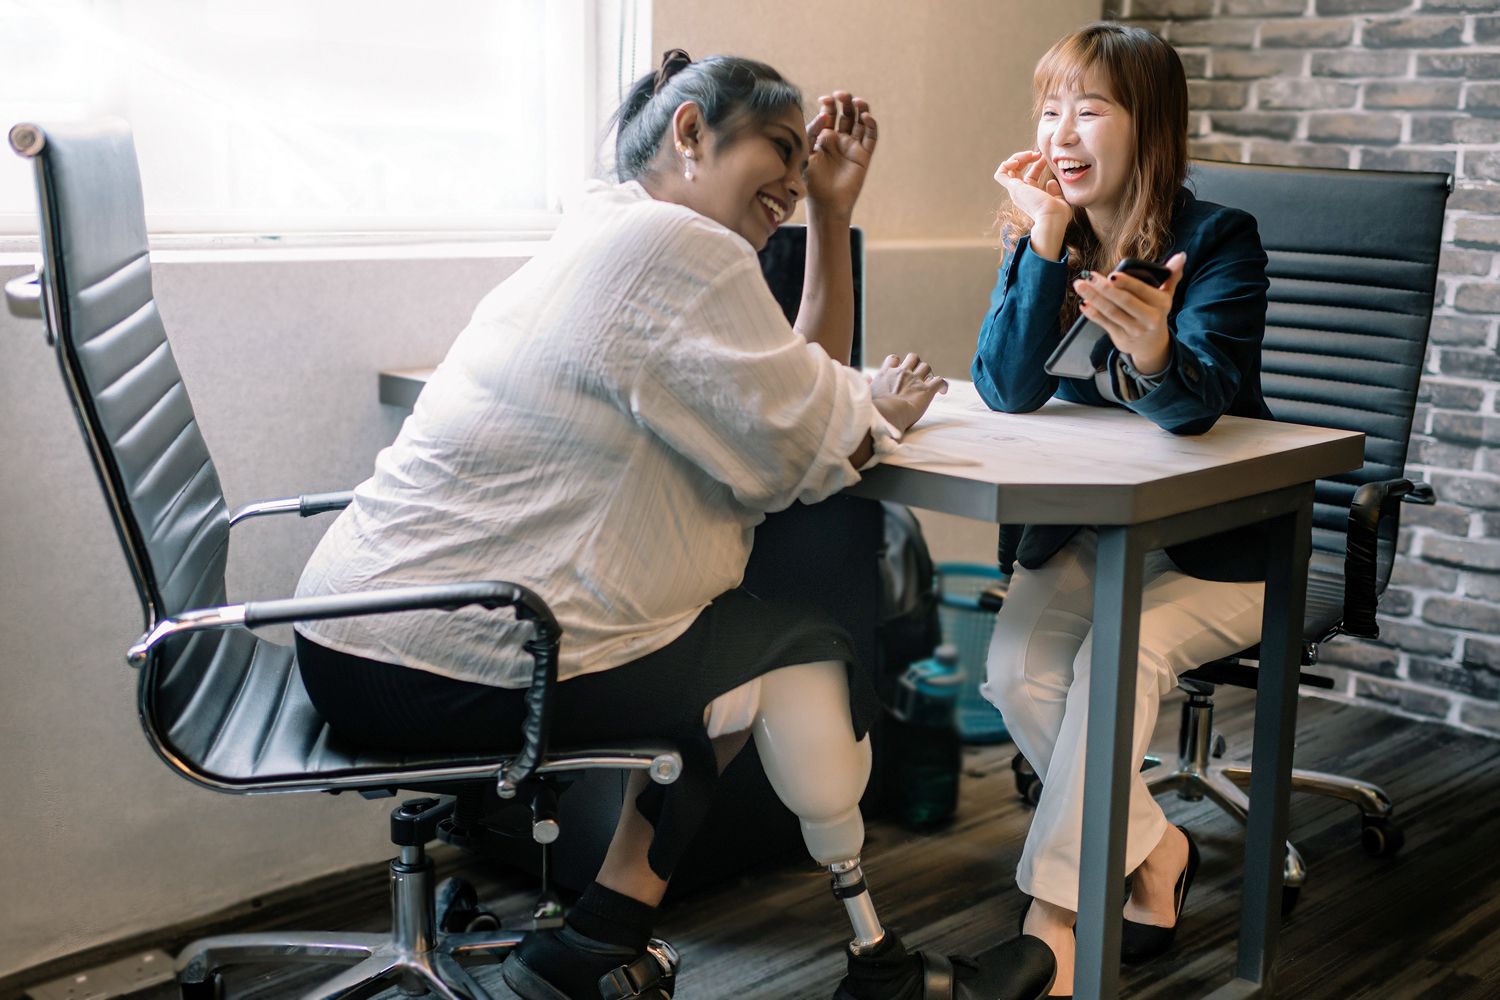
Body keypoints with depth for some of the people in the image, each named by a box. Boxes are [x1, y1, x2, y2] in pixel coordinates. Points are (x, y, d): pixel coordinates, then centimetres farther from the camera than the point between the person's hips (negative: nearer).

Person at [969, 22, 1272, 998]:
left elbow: (1199, 403, -29)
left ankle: (1052, 917, -17)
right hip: (1082, 528, 4)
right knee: (1017, 668, -21)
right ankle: (1154, 850, 2)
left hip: (1214, 540, -4)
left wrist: (1155, 354, -53)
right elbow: (1007, 391, -15)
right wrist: (1044, 242, -24)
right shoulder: (1041, 236, -1)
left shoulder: (1218, 239, -13)